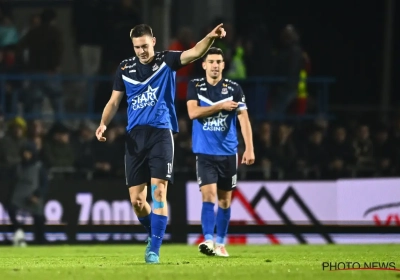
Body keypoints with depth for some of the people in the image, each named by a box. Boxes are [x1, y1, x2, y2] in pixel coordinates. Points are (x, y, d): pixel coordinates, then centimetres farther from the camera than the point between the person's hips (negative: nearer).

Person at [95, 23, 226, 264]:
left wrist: (210, 37, -35)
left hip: (161, 133, -3)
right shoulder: (125, 68, 10)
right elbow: (114, 102, 15)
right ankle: (155, 234, 29)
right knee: (136, 200, 2)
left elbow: (194, 53, -15)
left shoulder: (166, 61, 1)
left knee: (159, 192, -14)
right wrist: (103, 124, -4)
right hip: (135, 136, 3)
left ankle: (154, 249, -10)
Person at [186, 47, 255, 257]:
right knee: (208, 194, -16)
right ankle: (208, 241, -22)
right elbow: (193, 112, -11)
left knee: (225, 200, 8)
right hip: (205, 152, -1)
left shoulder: (234, 89, 1)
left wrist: (249, 148, -14)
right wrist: (221, 106, -13)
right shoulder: (195, 86, 3)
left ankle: (220, 243, 19)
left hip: (228, 152, 1)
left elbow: (244, 119, -5)